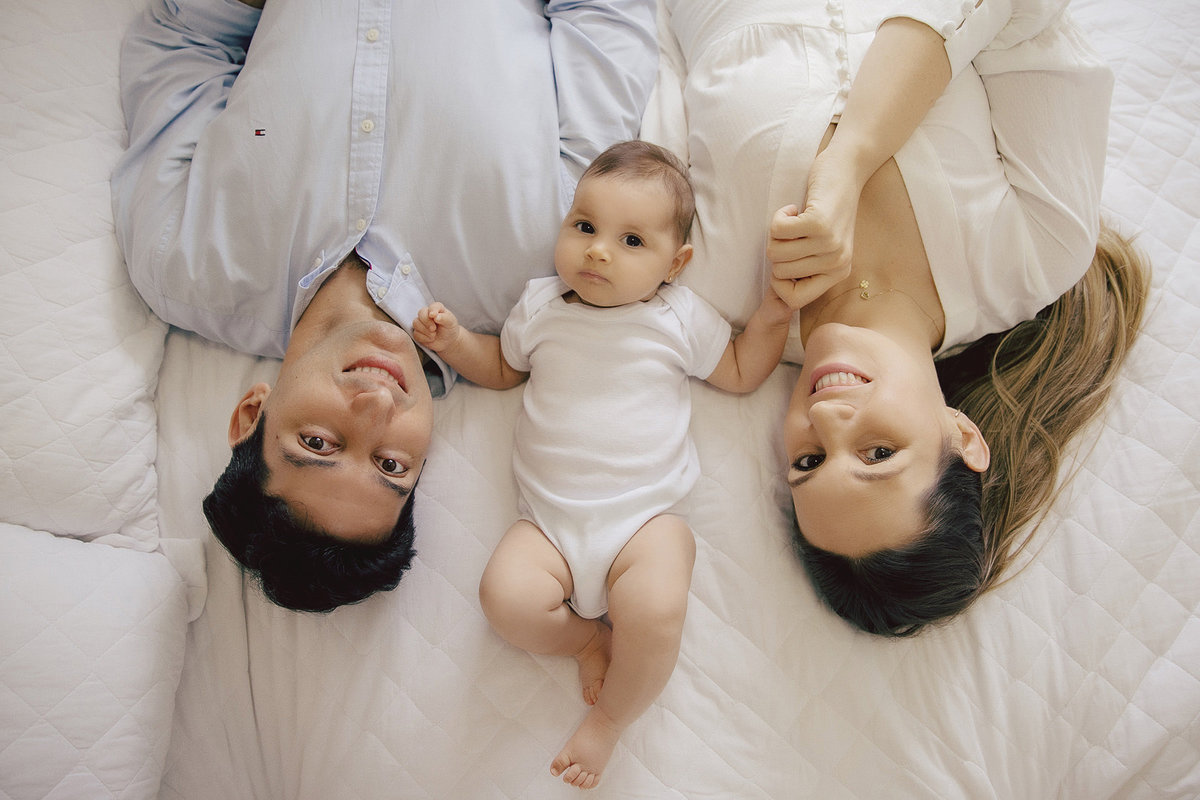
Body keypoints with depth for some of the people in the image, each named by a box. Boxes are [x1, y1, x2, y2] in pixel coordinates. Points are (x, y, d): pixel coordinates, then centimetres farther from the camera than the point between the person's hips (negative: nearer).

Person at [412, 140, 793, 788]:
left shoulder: (681, 318, 5)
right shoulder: (540, 306, 9)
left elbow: (740, 373, 18)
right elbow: (502, 368, 26)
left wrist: (771, 317, 1)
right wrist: (453, 341, 8)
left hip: (646, 517, -2)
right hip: (549, 520, 2)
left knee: (654, 613, -29)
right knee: (506, 597, -26)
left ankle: (609, 719, 2)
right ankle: (589, 640, 6)